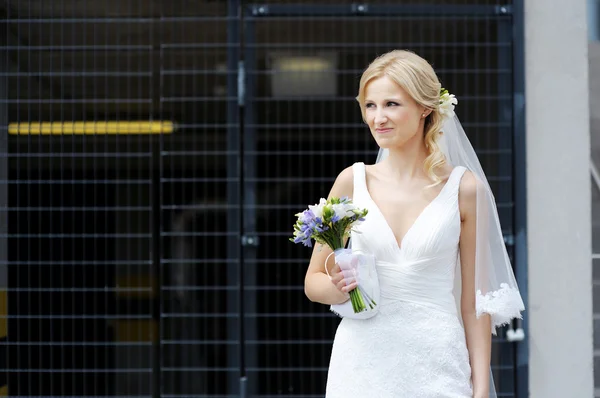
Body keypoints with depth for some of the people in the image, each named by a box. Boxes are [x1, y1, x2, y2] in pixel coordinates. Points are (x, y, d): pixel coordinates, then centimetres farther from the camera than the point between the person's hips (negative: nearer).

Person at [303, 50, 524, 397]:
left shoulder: (464, 189, -2)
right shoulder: (353, 181, 2)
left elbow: (475, 296, 2)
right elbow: (313, 281, 9)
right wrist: (338, 287, -12)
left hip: (435, 368, -1)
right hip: (362, 363, 2)